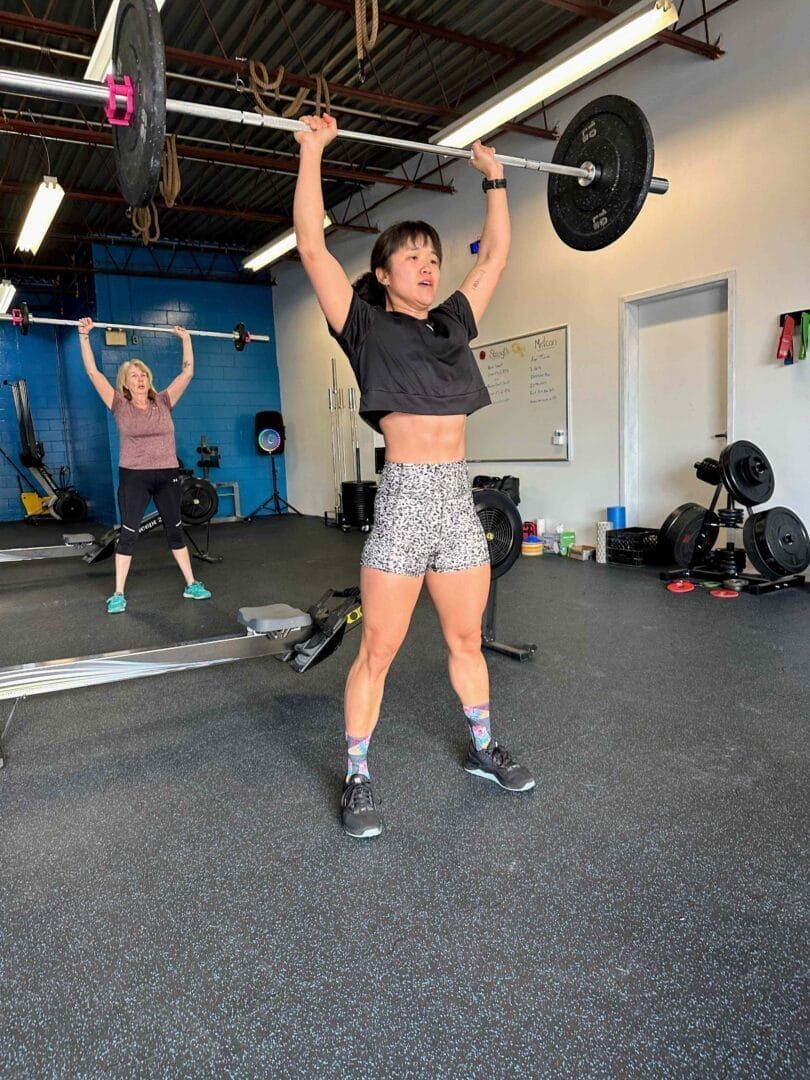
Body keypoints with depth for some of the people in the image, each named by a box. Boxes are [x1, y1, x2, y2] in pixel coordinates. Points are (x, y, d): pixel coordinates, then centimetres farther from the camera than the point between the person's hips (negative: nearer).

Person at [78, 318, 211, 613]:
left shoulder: (163, 402, 6)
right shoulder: (120, 405, 0)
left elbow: (187, 372, 7)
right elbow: (93, 371, -5)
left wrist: (186, 339, 9)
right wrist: (84, 335, -6)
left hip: (167, 475, 2)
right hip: (134, 477, -2)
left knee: (175, 530, 11)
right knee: (128, 534, 1)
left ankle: (191, 584, 20)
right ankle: (118, 594, 9)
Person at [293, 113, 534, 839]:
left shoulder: (455, 323, 14)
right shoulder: (366, 327, 1)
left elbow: (496, 256, 23)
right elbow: (313, 246, -5)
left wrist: (495, 180, 28)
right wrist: (312, 153, -1)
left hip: (460, 500, 5)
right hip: (404, 502, -5)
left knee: (467, 640, 16)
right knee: (377, 652, 2)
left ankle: (483, 749, 35)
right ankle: (357, 777, 18)